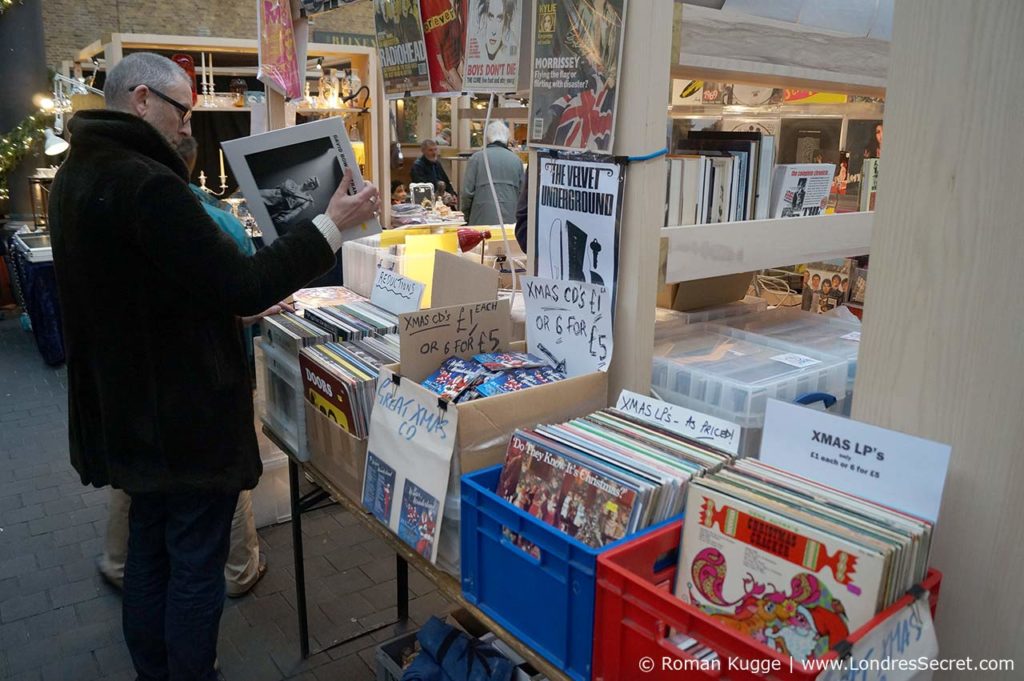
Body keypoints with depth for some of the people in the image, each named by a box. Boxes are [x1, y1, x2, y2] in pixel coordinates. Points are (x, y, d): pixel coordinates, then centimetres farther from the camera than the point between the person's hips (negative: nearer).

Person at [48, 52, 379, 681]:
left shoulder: (76, 176, 8)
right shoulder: (146, 186, -24)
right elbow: (241, 285, -25)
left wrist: (247, 299, 16)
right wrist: (334, 224, -20)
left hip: (126, 412, 10)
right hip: (185, 418, -10)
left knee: (149, 551, 22)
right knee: (197, 567, 6)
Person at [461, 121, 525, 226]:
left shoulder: (476, 158, 1)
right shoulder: (516, 160, 8)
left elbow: (467, 192, -1)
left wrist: (467, 217, 11)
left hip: (482, 220, -2)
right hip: (510, 220, 3)